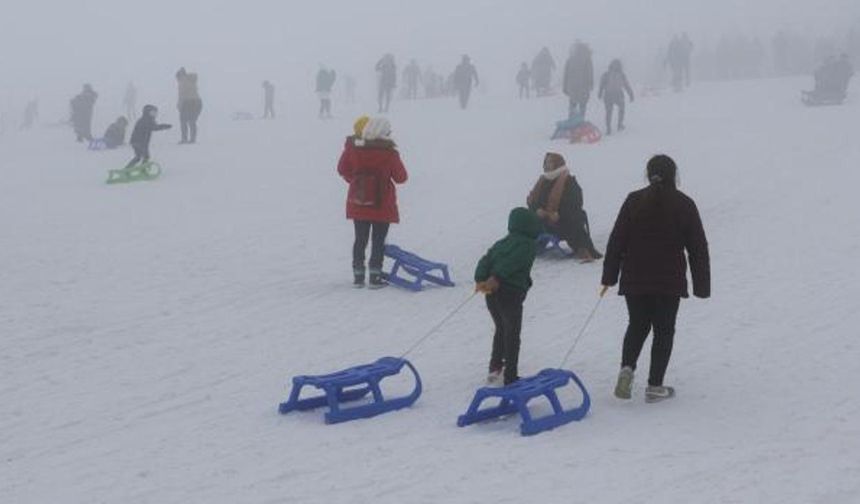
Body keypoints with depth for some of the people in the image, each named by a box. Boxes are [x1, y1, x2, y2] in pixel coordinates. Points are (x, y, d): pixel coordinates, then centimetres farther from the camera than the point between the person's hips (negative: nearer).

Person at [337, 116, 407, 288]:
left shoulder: (352, 148, -7)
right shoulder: (389, 153, -15)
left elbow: (343, 169, 4)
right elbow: (401, 177, -5)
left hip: (358, 202, 3)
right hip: (382, 204, -3)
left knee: (360, 239, 14)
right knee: (378, 240, 6)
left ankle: (358, 276, 16)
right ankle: (375, 277, 5)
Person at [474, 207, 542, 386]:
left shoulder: (501, 243, 18)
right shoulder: (529, 245, -2)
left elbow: (485, 261, 4)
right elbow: (512, 262, -18)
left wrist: (480, 280, -9)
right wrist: (496, 278, -26)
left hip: (491, 292, 6)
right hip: (512, 292, -6)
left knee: (501, 329, 26)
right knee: (512, 335, 5)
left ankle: (495, 367, 31)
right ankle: (510, 377, 7)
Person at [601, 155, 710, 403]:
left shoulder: (634, 201, -1)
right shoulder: (684, 205, -4)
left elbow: (616, 240, 0)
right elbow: (698, 248, -1)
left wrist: (609, 276, 7)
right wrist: (702, 286, 6)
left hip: (634, 280, 2)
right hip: (669, 282, -2)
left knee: (637, 325, 18)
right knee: (664, 331, 8)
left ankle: (627, 367, -5)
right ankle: (655, 386, 7)